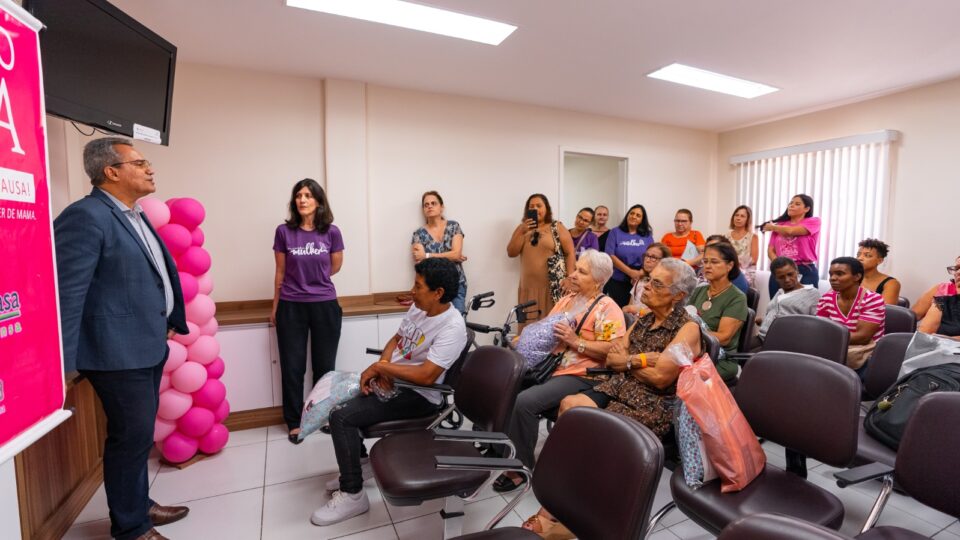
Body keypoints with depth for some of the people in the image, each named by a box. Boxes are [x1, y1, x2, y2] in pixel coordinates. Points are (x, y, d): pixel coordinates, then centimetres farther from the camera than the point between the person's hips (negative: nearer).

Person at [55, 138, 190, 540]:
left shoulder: (134, 216, 13)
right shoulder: (85, 216, -16)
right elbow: (68, 292, -20)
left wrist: (167, 322, 23)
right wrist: (61, 364, -21)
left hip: (148, 344, 9)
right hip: (119, 351, -9)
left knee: (139, 433, 20)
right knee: (132, 436, 3)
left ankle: (139, 504, 38)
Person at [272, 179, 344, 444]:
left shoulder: (331, 232, -4)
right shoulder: (284, 231, -4)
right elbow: (281, 272, 5)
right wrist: (275, 308, 10)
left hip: (325, 305, 0)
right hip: (291, 307, 0)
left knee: (325, 364, 11)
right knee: (292, 366, 8)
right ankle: (294, 422, 24)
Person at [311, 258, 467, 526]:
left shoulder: (452, 328, -24)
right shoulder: (418, 307, 2)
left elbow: (426, 375, -31)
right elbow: (396, 338, 14)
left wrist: (379, 366, -21)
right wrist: (383, 365, -7)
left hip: (418, 395, -9)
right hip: (391, 381, 9)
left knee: (341, 416, -18)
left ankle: (352, 495, 0)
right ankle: (352, 469, 26)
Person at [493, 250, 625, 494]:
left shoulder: (607, 309, -6)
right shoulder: (566, 300, 18)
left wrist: (576, 341, -20)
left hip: (578, 376, -8)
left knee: (524, 402, -27)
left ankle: (521, 467, -6)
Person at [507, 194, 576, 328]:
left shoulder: (557, 227, 5)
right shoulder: (522, 228, 14)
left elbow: (570, 254, 1)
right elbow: (511, 253, 4)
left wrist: (570, 278, -9)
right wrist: (522, 232, -7)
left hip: (554, 286, -3)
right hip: (529, 287, 3)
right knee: (529, 326, 1)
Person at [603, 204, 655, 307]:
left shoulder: (647, 235, 8)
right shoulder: (615, 232, 1)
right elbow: (610, 255, -8)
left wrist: (640, 273, -16)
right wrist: (630, 272, -15)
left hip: (639, 281, 2)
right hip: (616, 280, -1)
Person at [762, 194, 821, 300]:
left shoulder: (814, 221, 2)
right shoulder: (780, 225, 14)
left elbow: (790, 231, -15)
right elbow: (770, 250, 9)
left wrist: (772, 227, 6)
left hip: (806, 271, -3)